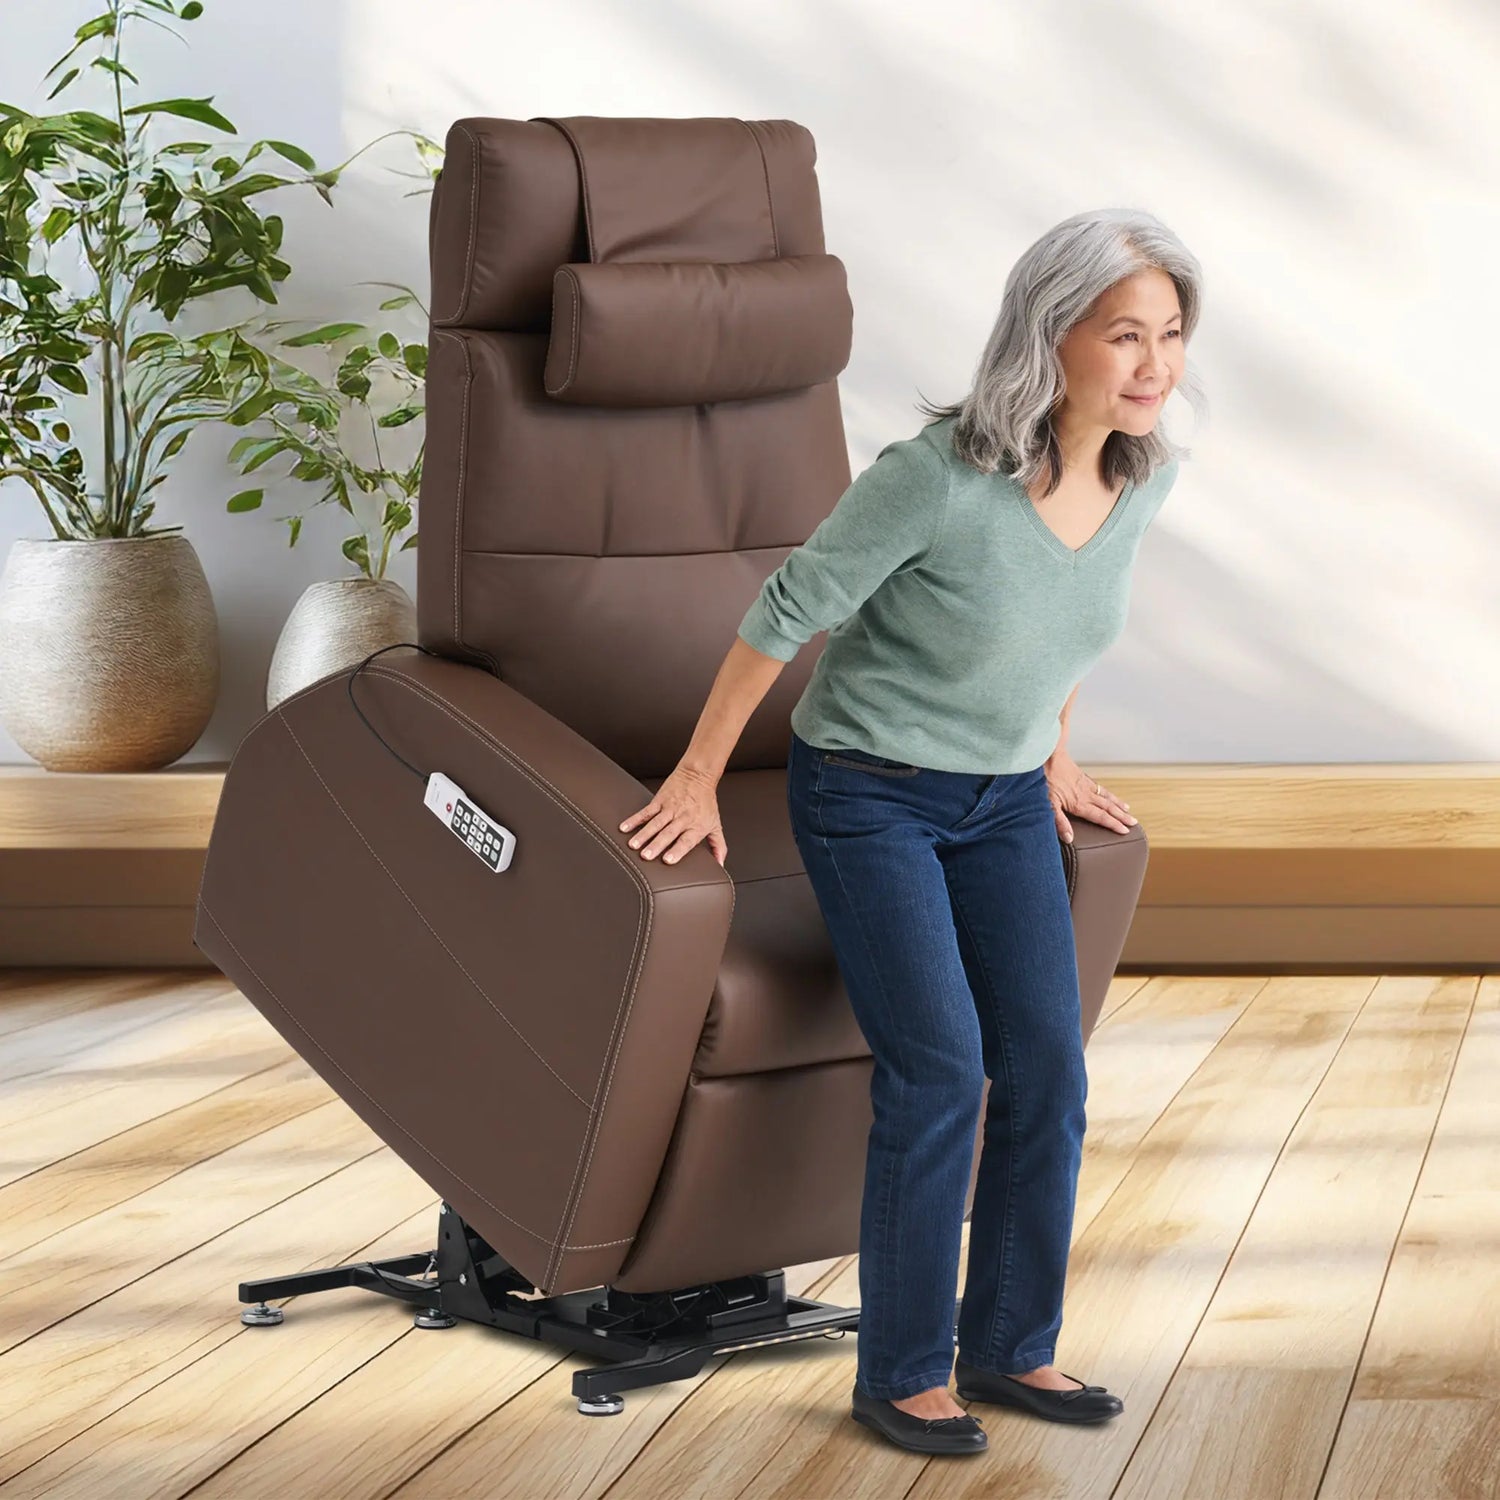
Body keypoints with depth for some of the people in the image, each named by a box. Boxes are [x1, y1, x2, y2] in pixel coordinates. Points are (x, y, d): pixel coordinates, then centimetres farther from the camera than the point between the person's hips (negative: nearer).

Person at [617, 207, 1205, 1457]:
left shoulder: (1142, 477, -8)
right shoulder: (940, 474, -28)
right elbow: (789, 611, -17)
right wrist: (697, 779, -10)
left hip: (1004, 801, 6)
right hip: (870, 791, -6)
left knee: (1049, 1070, -1)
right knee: (939, 1067, -13)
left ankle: (1010, 1345, 16)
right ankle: (900, 1374, 1)